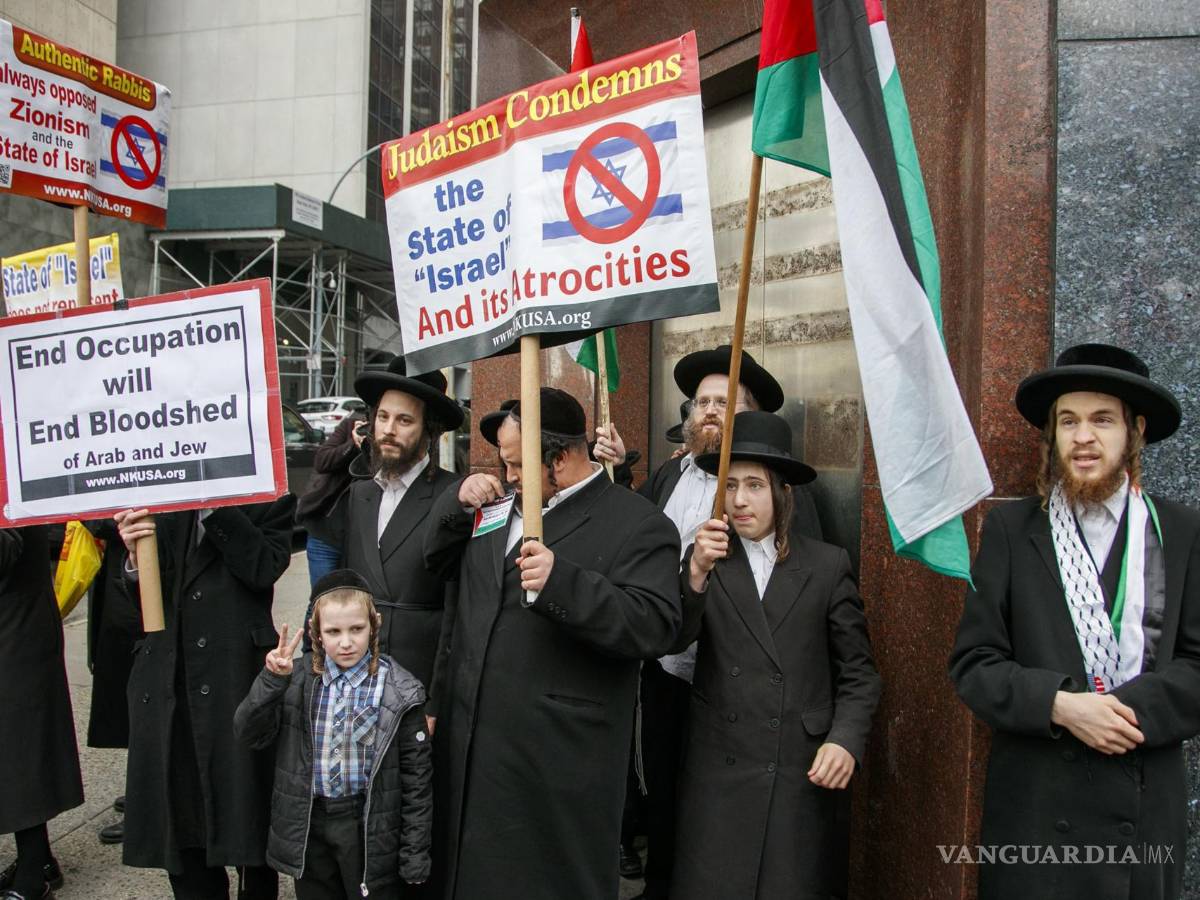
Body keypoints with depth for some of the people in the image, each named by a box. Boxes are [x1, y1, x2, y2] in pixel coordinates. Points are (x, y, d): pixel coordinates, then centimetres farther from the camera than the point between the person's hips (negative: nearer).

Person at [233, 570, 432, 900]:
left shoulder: (397, 692, -11)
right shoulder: (299, 679, -2)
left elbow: (416, 776, -7)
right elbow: (248, 734, -7)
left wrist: (415, 853, -5)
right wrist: (272, 680, -22)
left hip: (369, 828, -3)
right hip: (307, 826, 3)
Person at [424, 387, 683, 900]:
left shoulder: (640, 526, -12)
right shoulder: (502, 506, 11)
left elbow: (655, 626, -23)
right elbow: (438, 560, 21)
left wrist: (561, 581, -34)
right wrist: (458, 502, 1)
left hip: (558, 760, -7)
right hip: (472, 744, 7)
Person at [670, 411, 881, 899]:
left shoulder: (828, 565, 2)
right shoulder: (705, 560, 3)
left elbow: (858, 671, 4)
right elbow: (673, 639, -12)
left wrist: (846, 740, -10)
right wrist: (697, 572, -26)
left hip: (806, 775, 0)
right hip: (719, 775, 0)